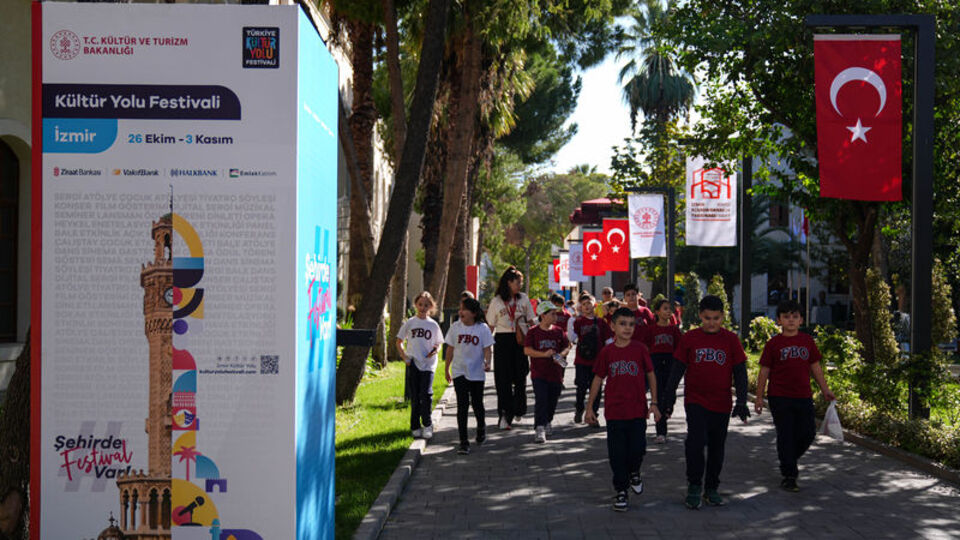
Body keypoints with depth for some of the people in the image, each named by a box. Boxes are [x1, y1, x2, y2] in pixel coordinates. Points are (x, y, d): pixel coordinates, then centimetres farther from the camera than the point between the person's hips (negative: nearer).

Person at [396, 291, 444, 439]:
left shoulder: (433, 325, 6)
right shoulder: (409, 323, 6)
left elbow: (439, 344, 14)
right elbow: (399, 341, 12)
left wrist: (435, 350, -9)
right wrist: (404, 357, -1)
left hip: (428, 364, -1)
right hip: (413, 364, 1)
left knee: (426, 394, -13)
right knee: (414, 397, 4)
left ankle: (427, 425, 2)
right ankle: (415, 427, 14)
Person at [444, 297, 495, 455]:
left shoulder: (483, 328, -5)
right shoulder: (455, 327, 1)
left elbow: (487, 348, -4)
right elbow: (450, 349, 8)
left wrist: (487, 362, -24)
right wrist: (447, 369, 11)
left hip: (477, 372, -1)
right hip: (459, 372, 1)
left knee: (477, 404, 7)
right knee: (462, 405, -6)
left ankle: (481, 427, 39)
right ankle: (463, 442, -4)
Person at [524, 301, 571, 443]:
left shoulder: (559, 331, 7)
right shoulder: (533, 332, -3)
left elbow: (567, 347, 12)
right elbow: (527, 350, -8)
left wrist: (561, 355, -10)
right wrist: (544, 354, -19)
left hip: (555, 373, 4)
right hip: (539, 374, -4)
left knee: (552, 401, 12)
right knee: (541, 400, -14)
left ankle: (548, 422, 36)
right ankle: (539, 429, -15)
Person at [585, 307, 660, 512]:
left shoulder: (640, 349, -3)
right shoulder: (607, 351, 0)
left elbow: (651, 375, 5)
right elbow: (598, 379, 8)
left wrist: (654, 403, 2)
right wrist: (589, 407, 9)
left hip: (637, 411, -1)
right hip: (614, 411, 1)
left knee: (637, 448, -1)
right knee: (617, 454, 3)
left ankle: (634, 473, 31)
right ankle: (621, 491, 16)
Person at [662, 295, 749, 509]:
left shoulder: (731, 339, 0)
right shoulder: (689, 338, -1)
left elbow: (740, 372, 3)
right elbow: (677, 370, 4)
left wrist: (741, 401, -3)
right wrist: (669, 398, 3)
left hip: (721, 404, 1)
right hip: (695, 401, -1)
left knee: (717, 447, 10)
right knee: (696, 440, -16)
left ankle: (711, 488, 25)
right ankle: (694, 486, -1)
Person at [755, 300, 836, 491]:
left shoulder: (807, 341, 8)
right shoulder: (773, 344, -2)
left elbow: (815, 367, 15)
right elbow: (764, 371, 1)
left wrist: (825, 390, 13)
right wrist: (759, 397, -1)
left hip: (803, 397, 4)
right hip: (780, 398, -3)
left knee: (808, 433, 6)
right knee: (785, 436, 0)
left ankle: (788, 461, 32)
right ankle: (788, 476, 8)